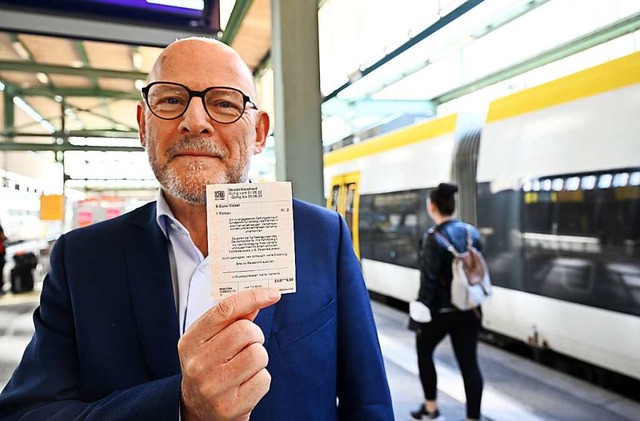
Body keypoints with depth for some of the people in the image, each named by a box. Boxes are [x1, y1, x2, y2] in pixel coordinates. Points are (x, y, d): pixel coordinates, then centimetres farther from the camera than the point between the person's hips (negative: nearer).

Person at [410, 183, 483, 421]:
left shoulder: (433, 238, -18)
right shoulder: (472, 232, 2)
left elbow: (428, 281, -18)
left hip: (441, 310, -5)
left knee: (424, 352, 18)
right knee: (469, 363, 9)